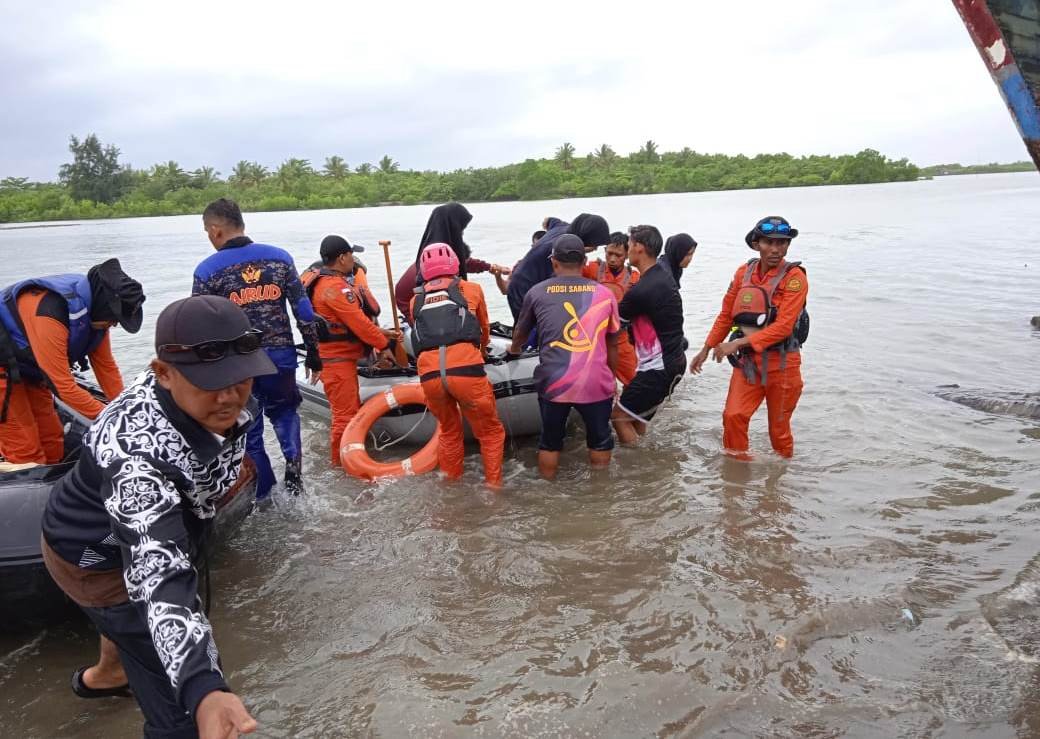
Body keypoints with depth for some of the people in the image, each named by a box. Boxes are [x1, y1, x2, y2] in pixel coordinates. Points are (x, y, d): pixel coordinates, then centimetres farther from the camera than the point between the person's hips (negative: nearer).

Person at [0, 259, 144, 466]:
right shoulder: (49, 314, -36)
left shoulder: (93, 306, -11)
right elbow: (63, 386, -31)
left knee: (53, 446, 8)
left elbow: (106, 365, -3)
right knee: (26, 454, -8)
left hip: (30, 369, 8)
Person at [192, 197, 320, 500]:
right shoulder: (279, 257, 0)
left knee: (248, 430, 13)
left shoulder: (208, 270, -7)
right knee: (284, 412, 26)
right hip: (281, 358, 2)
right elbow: (303, 310, 1)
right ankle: (293, 464, 5)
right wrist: (313, 353, 10)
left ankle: (264, 496, 22)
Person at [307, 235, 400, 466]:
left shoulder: (327, 282, 14)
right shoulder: (335, 287, -20)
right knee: (345, 413, -3)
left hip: (341, 357, 11)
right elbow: (358, 322, -20)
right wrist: (383, 345, -10)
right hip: (337, 360, -11)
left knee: (351, 409, 20)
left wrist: (381, 332, 11)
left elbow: (355, 319, 16)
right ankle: (341, 463, 6)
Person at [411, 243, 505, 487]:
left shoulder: (416, 300, 23)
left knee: (449, 431, 24)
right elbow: (484, 329, 35)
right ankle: (493, 484, 14)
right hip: (466, 369, -2)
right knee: (490, 432, 14)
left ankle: (450, 484, 30)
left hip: (429, 374, 3)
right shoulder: (471, 289, 21)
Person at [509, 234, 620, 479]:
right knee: (600, 441, 21)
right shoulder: (605, 294, 7)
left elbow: (520, 332, 22)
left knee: (550, 442, 19)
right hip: (596, 383, 0)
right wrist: (612, 378, 29)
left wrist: (514, 350, 44)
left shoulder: (537, 292, 6)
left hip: (553, 383, 0)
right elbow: (612, 344, 14)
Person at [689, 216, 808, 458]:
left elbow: (783, 327, -19)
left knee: (779, 427, 8)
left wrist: (738, 343, -23)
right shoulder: (743, 272, 3)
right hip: (747, 360, 4)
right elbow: (726, 315, 12)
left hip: (781, 363, -3)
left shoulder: (794, 277, -12)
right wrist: (706, 349, 12)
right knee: (733, 416, -8)